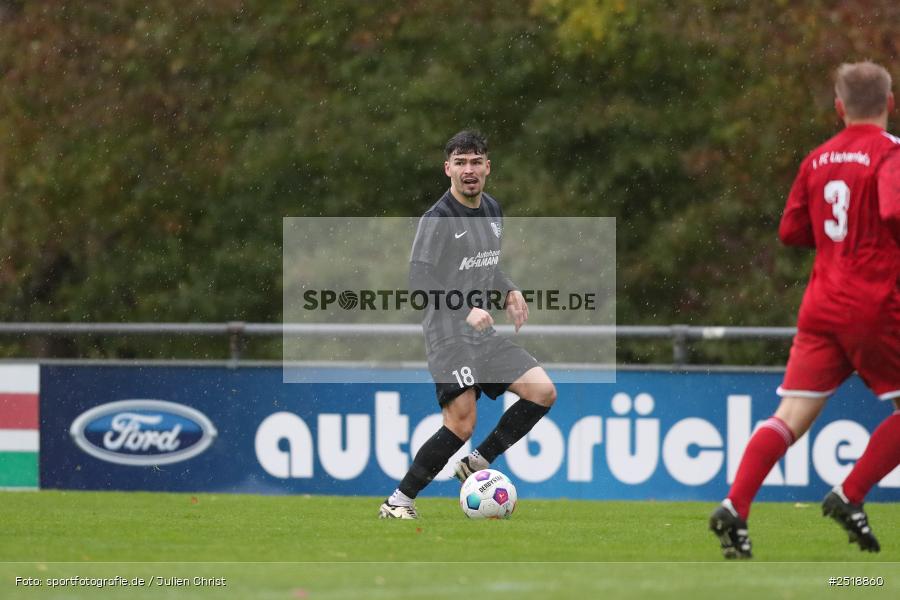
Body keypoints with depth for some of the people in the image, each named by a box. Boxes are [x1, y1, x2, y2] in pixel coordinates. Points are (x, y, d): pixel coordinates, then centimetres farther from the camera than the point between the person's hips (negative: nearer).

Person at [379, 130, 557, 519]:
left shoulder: (492, 210, 13)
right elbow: (419, 280, -19)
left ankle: (477, 464, 7)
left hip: (484, 334, 8)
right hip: (448, 336, -8)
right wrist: (466, 309, -28)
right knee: (461, 424, -17)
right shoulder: (437, 219, -12)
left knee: (543, 392, -5)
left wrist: (509, 292, 7)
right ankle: (398, 503, -6)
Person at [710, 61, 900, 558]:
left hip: (821, 305, 5)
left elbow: (791, 231, 17)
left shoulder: (818, 159, 12)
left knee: (792, 415, -1)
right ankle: (849, 497, 2)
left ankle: (734, 508, -16)